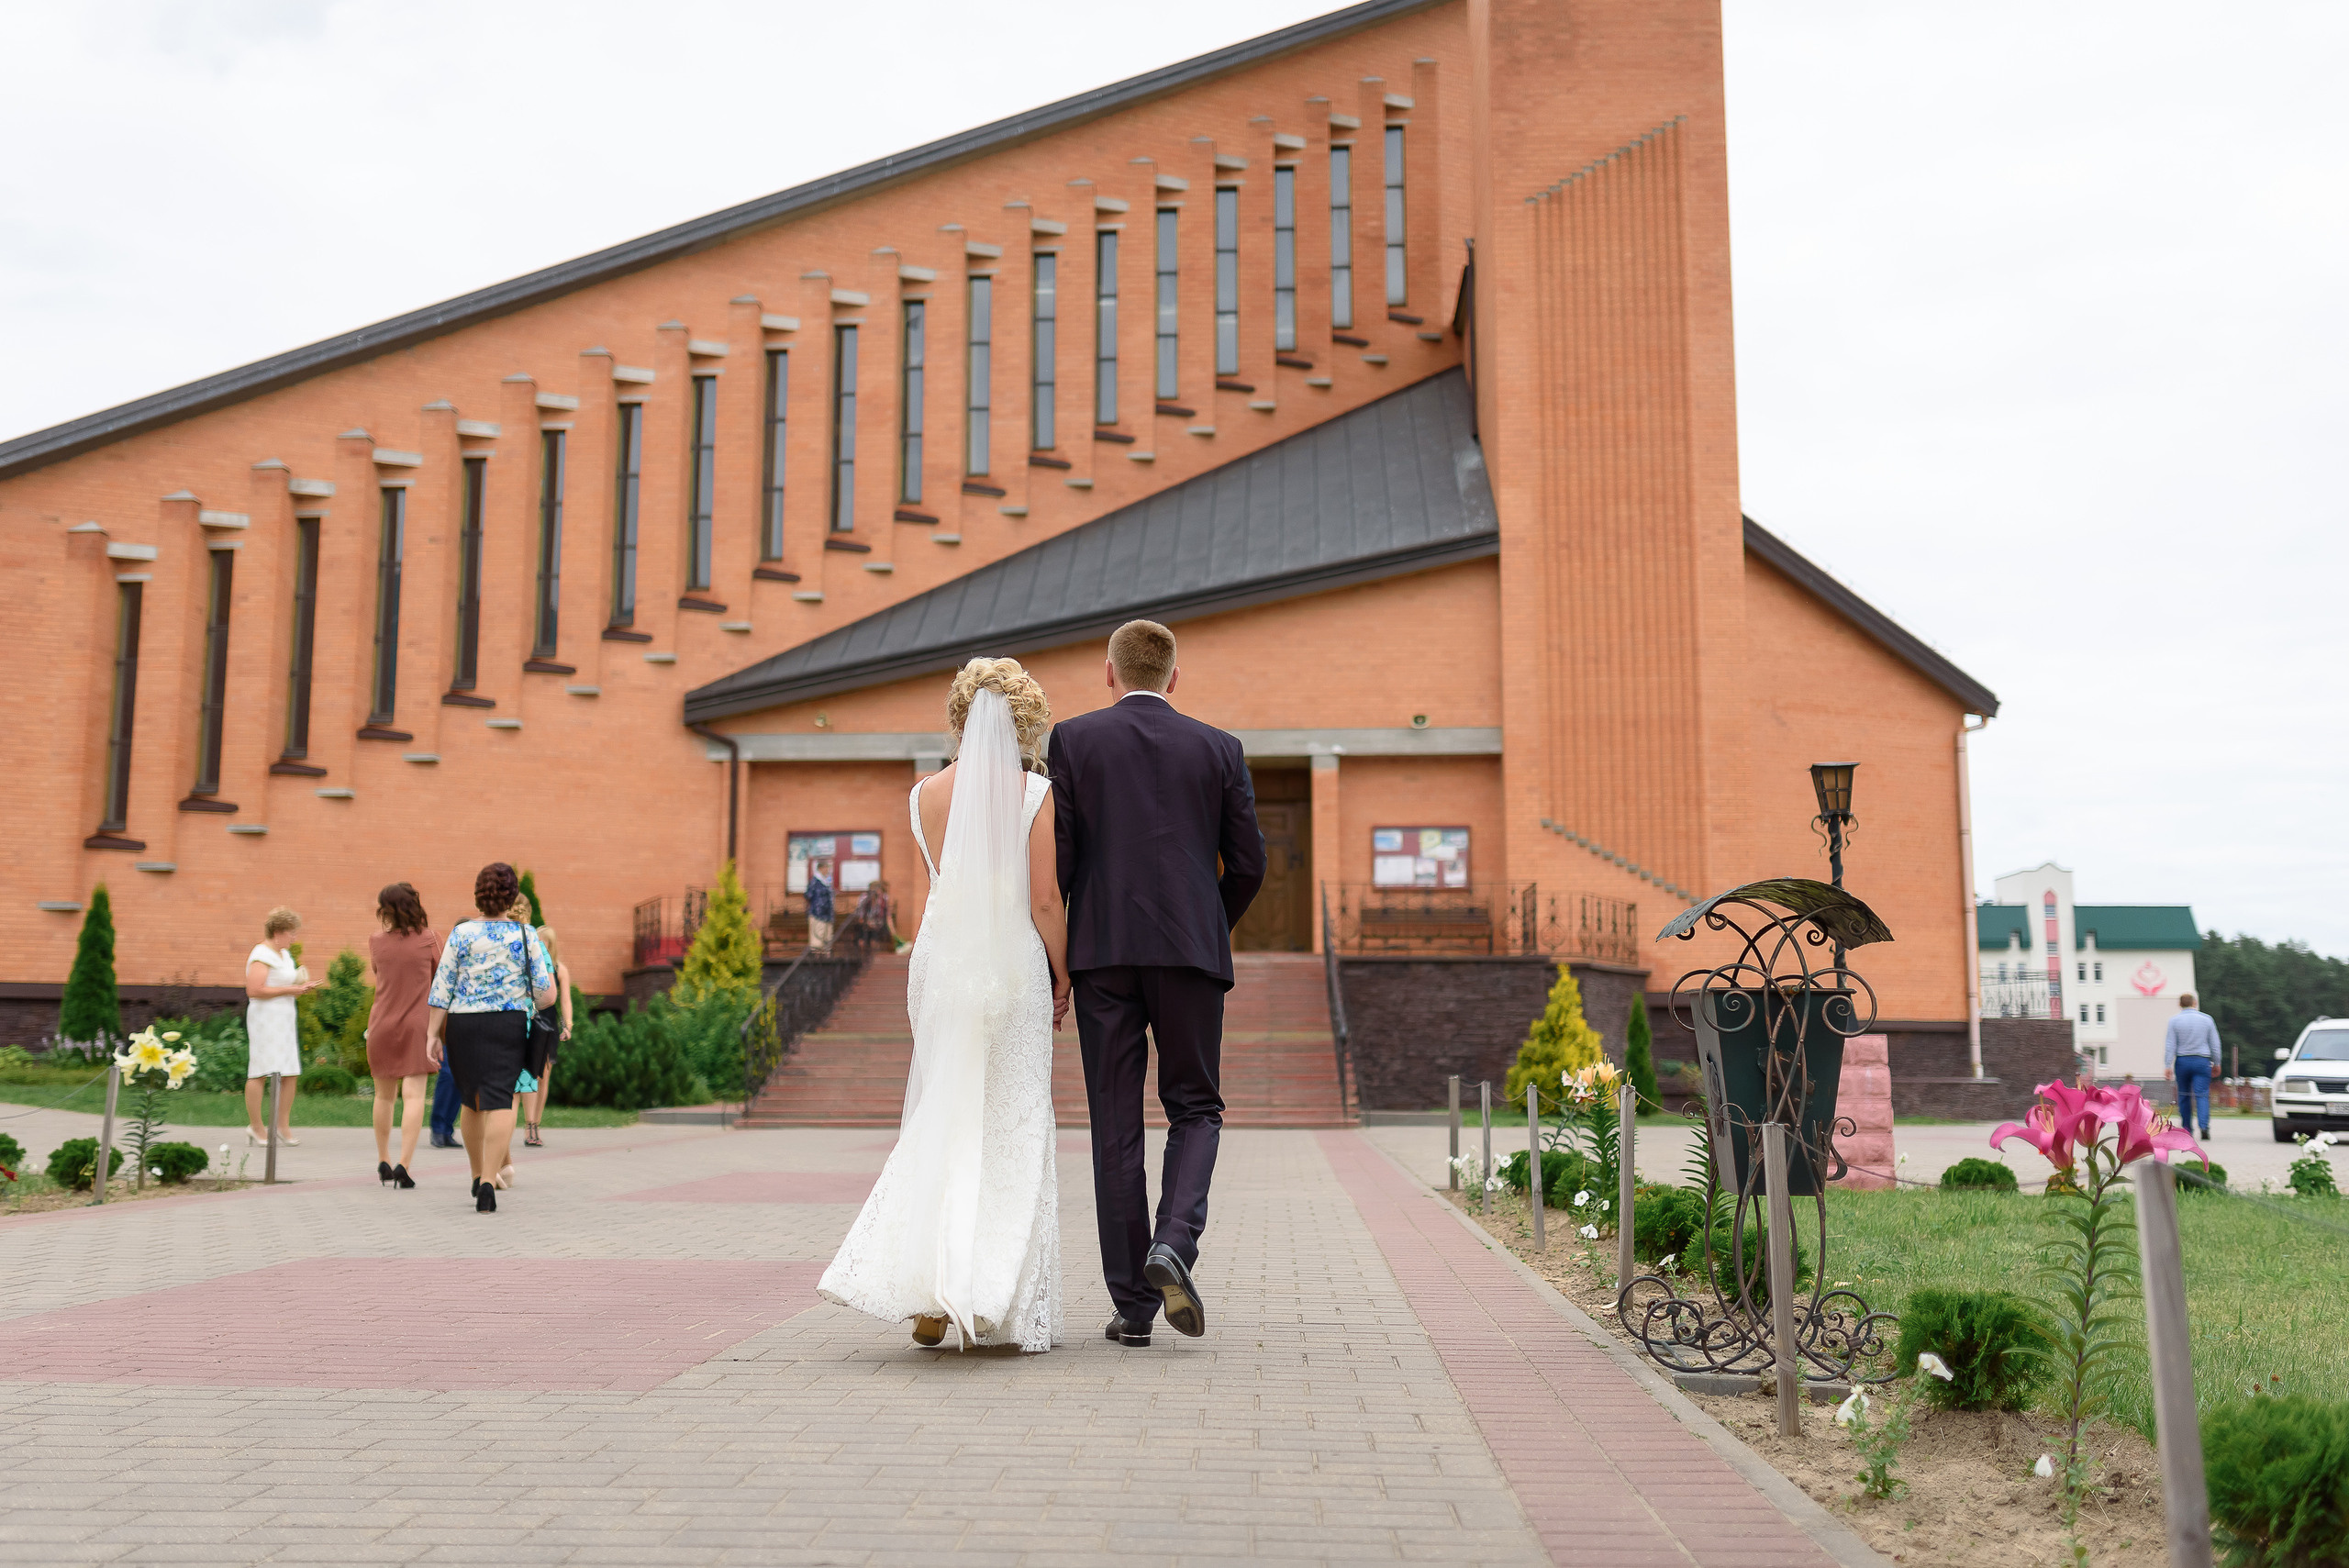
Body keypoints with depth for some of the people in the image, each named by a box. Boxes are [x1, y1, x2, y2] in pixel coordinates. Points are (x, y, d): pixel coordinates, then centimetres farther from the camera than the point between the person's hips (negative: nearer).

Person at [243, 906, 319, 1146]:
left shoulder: (284, 955, 20)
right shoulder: (262, 955, -10)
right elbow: (255, 990, -20)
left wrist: (302, 987, 12)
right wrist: (288, 990, -16)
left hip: (285, 1018, 9)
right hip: (266, 1017, -9)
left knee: (291, 1073, 4)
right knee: (261, 1071, -8)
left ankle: (283, 1126, 9)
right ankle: (256, 1127, -3)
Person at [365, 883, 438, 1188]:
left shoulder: (376, 941, -1)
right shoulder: (428, 937, -6)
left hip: (381, 1025, 3)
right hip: (416, 1025, -2)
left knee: (384, 1096, 17)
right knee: (413, 1095, -7)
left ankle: (383, 1162, 28)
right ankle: (404, 1165, -19)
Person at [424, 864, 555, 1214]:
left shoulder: (461, 933, 0)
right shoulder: (526, 935, -1)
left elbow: (441, 988, -2)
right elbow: (546, 994, -3)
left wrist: (432, 1034, 1)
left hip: (462, 1026, 2)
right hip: (508, 1026, -2)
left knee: (470, 1099, 18)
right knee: (499, 1102, -7)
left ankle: (478, 1178, 34)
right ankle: (488, 1184, -21)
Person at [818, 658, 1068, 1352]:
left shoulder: (927, 794, 3)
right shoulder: (1037, 794, -7)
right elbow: (1044, 901, -8)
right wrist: (1063, 976, 1)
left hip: (942, 958, 3)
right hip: (1013, 962, -3)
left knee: (940, 1125, 12)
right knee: (1013, 1134, 4)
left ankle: (925, 1290, 2)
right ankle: (1005, 1306, 4)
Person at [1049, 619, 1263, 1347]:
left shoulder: (1073, 739, 4)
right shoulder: (1219, 749, 8)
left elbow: (1057, 852, -3)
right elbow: (1249, 863, 5)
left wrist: (1058, 948, 10)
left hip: (1102, 952, 0)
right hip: (1191, 949, 0)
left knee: (1116, 1126, 5)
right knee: (1195, 1109, 12)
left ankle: (1132, 1302, 7)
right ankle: (1173, 1243, -13)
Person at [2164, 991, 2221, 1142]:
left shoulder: (2175, 1020, -1)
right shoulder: (2206, 1019, 2)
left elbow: (2170, 1045, -5)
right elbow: (2214, 1044, 7)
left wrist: (2167, 1066, -5)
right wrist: (2216, 1063, 16)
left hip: (2182, 1061, 0)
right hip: (2202, 1061, 0)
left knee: (2184, 1095, 12)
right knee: (2202, 1095, -5)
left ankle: (2186, 1129, 17)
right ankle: (2204, 1127, -22)